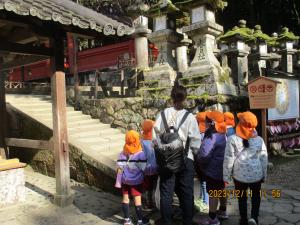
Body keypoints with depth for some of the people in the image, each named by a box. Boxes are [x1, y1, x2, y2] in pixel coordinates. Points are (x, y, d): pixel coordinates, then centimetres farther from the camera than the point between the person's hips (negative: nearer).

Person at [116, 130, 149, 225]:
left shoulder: (122, 154, -7)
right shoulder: (140, 154, -17)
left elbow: (120, 168, -6)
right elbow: (144, 169, -15)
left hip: (125, 180, 3)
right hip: (136, 181, -3)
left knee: (125, 199, 14)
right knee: (137, 200, 7)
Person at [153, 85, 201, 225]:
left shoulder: (163, 114, -3)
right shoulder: (189, 117, -8)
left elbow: (155, 136, -3)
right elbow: (195, 140, -7)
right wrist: (194, 152, 11)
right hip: (185, 159, -1)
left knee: (166, 193, 11)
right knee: (186, 193, 12)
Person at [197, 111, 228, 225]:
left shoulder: (211, 137, -25)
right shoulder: (223, 135, 5)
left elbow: (204, 155, -29)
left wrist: (198, 161, -8)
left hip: (213, 169, -9)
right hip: (222, 168, 9)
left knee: (213, 193, 1)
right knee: (221, 189, 22)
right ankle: (222, 211, 39)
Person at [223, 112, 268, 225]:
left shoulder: (232, 139, -11)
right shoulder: (259, 140, -3)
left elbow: (228, 159, -9)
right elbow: (264, 159, 3)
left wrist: (226, 176, 0)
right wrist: (264, 175, 15)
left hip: (239, 175, -1)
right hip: (256, 174, 1)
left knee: (242, 198, 16)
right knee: (256, 196, 21)